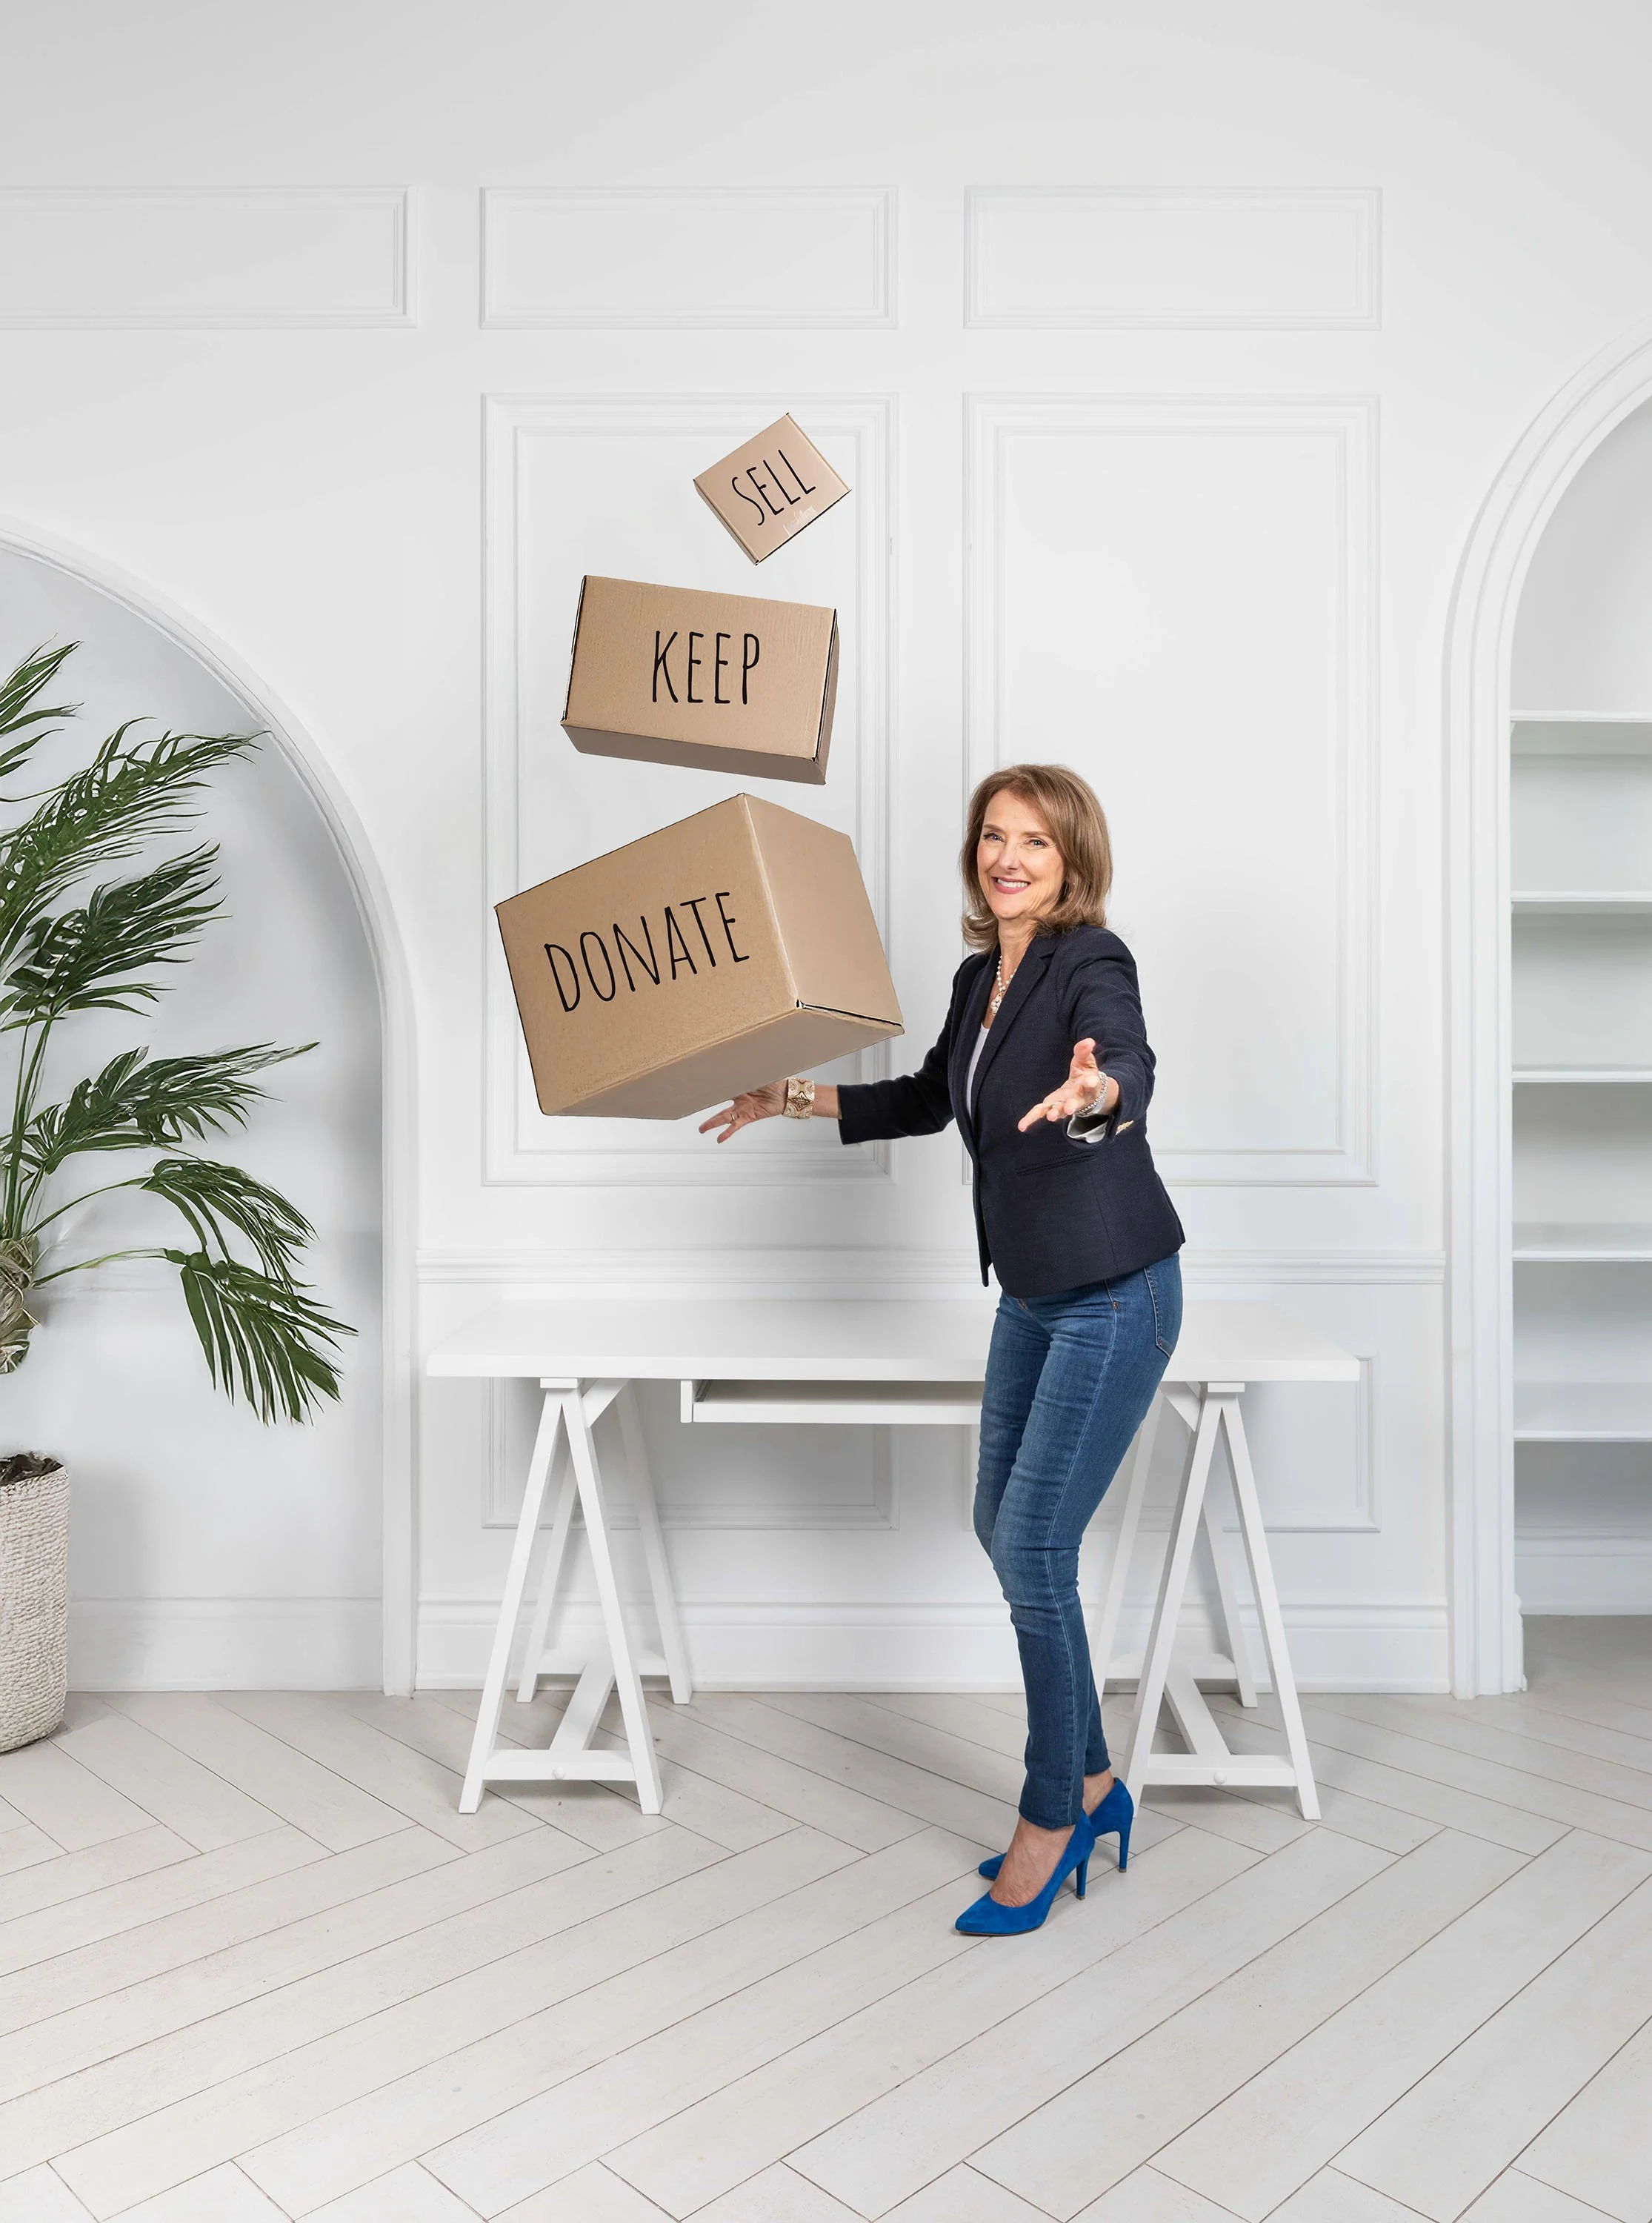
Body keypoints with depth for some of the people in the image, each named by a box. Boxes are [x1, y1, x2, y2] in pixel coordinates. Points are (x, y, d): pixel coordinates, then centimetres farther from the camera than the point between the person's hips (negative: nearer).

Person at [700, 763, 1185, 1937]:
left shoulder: (1092, 959, -16)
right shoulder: (980, 976, 8)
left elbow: (1132, 1066, -37)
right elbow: (929, 1101, 22)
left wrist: (1096, 1092, -59)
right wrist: (794, 1097, 21)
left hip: (1116, 1297, -9)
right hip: (1032, 1298, 9)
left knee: (1033, 1546, -5)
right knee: (1004, 1530, 13)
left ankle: (1053, 1819, 16)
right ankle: (1093, 1783, 31)